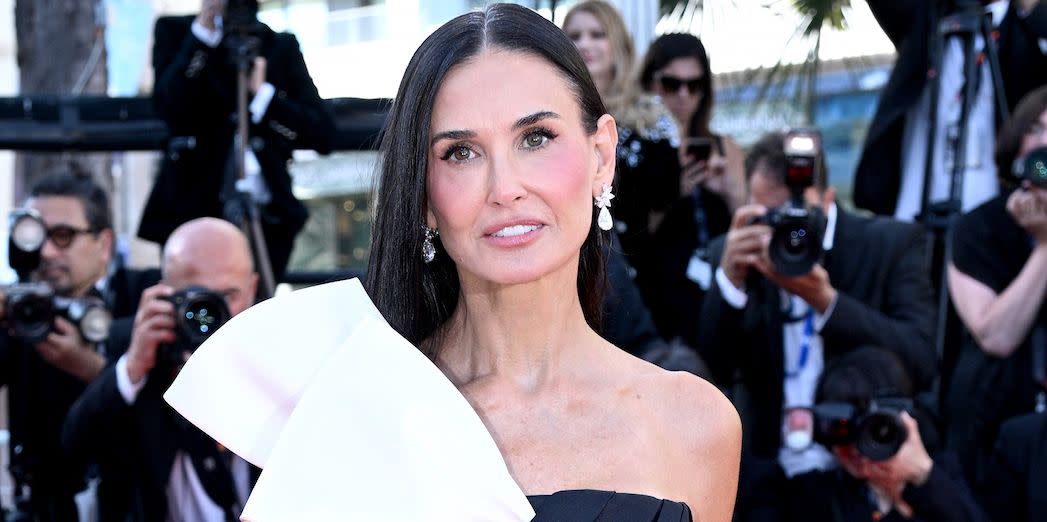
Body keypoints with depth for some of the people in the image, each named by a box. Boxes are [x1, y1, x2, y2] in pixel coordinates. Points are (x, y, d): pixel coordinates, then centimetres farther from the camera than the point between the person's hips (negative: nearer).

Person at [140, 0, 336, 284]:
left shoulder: (281, 46, 12)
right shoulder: (175, 31, 8)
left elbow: (321, 134, 5)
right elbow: (169, 107, -11)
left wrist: (262, 92, -7)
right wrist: (205, 27, -12)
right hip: (193, 210, -2)